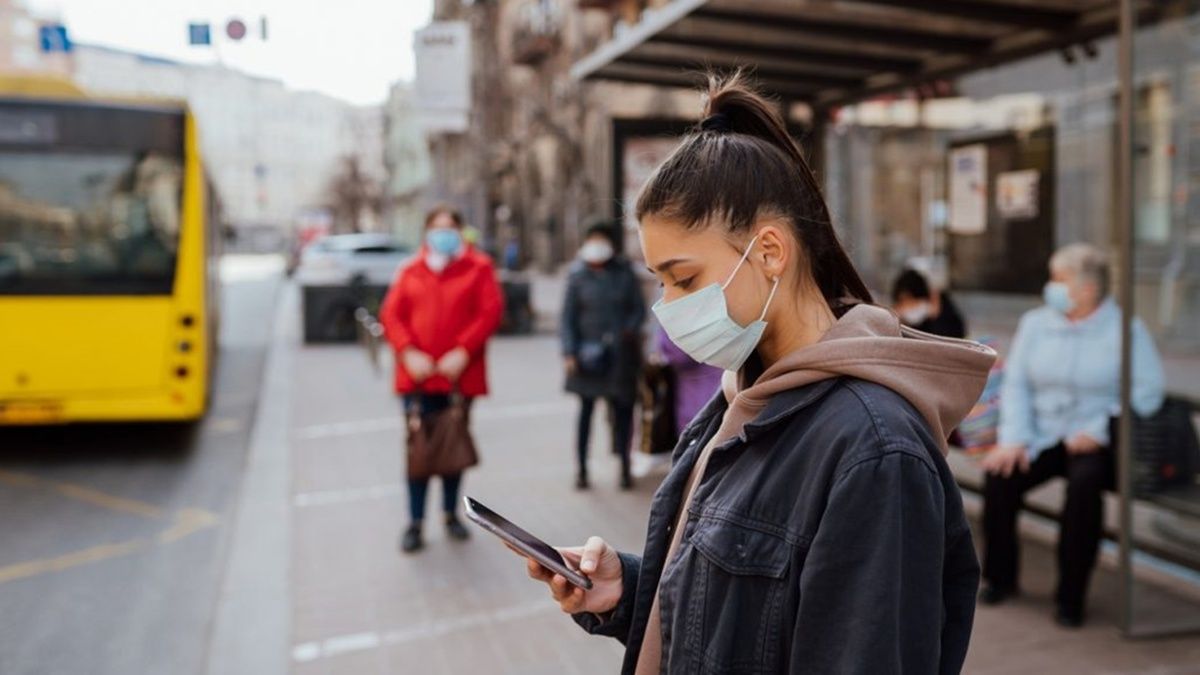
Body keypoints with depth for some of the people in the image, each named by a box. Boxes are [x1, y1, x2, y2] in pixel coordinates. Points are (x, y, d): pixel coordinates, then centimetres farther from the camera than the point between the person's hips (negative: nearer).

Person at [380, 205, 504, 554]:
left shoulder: (478, 267, 4)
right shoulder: (411, 271, 10)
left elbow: (491, 311, -6)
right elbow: (391, 314, 4)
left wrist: (463, 352, -14)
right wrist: (409, 353, -11)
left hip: (460, 374, -1)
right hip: (418, 373, 1)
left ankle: (451, 513, 27)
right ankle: (415, 522, 6)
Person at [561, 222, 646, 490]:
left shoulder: (624, 274, 4)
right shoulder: (578, 276, 2)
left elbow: (639, 309, 7)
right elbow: (568, 317, 2)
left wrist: (628, 331, -12)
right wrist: (569, 352, -6)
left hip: (620, 353, 1)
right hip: (589, 354, -1)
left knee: (622, 408, 4)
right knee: (586, 410, 3)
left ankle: (625, 467, 15)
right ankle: (582, 468, 12)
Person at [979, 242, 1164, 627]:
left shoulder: (1125, 330, -1)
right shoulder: (1035, 323, 11)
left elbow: (1147, 392, -10)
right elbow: (1016, 384, 6)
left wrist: (1100, 431, -18)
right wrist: (1014, 439, -7)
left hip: (1095, 441, -3)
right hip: (1042, 436, 4)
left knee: (1085, 481, -34)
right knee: (1000, 476, -23)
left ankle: (1071, 595, -18)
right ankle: (1001, 577, -1)